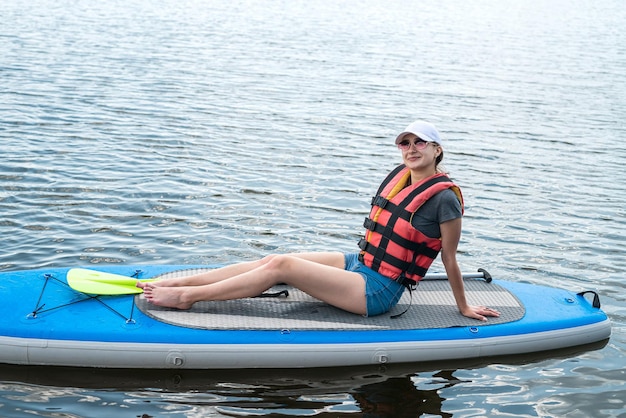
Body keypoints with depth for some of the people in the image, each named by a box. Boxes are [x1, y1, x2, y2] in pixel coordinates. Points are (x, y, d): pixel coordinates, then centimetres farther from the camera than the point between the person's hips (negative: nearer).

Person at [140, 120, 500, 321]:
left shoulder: (444, 198, -16)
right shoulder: (399, 176, 8)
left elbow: (450, 259, -9)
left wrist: (465, 308, -2)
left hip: (377, 291, -8)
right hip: (359, 264, 8)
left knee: (281, 266, -17)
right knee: (272, 259, -5)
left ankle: (187, 296, -13)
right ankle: (180, 283, -2)